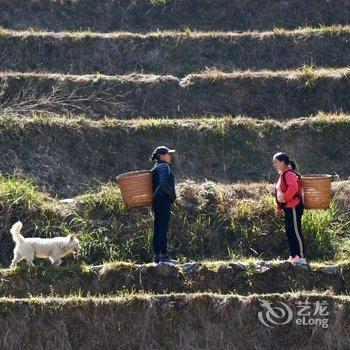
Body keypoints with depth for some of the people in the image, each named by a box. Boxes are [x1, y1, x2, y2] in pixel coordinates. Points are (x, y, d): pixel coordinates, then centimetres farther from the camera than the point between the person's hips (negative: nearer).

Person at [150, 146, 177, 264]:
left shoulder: (157, 167, 18)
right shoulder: (164, 167, -11)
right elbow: (164, 185, -22)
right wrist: (173, 195, -10)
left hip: (157, 201, 10)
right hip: (164, 200, -10)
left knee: (158, 229, 9)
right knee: (163, 228, -9)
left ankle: (157, 255, 11)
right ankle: (163, 255, -10)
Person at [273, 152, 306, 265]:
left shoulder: (289, 174, -16)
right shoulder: (282, 175, 16)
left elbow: (294, 187, -34)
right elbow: (280, 192, 23)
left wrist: (285, 198, -26)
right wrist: (278, 209, 22)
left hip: (294, 207, -11)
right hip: (288, 208, 11)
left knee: (295, 232, -7)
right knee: (289, 233, 13)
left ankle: (301, 258, -4)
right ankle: (293, 257, 19)